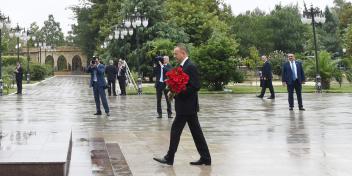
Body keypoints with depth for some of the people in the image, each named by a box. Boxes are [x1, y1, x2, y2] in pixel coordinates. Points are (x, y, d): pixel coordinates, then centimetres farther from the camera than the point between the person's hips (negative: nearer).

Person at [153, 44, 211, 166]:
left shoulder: (190, 67, -16)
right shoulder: (183, 66, 14)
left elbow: (196, 86, -21)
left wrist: (179, 92, -18)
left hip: (186, 106, -10)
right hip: (187, 106, 10)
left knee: (176, 129, -2)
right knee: (196, 132, 10)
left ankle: (169, 158, 9)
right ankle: (205, 158, 15)